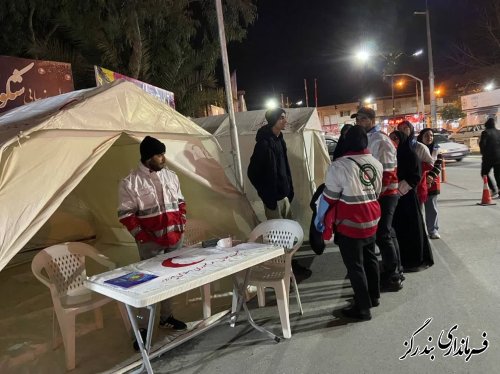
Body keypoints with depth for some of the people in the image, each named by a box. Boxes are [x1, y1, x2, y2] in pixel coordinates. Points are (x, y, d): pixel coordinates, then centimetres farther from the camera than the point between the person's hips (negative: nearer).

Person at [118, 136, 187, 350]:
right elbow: (125, 214, -11)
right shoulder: (131, 182, -11)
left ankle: (166, 317, 33)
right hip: (151, 242, -6)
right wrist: (142, 235, -15)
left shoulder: (170, 176, 7)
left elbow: (180, 202, 16)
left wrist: (181, 224, 5)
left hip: (175, 238, 6)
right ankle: (143, 328, 12)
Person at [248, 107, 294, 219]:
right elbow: (252, 173, -18)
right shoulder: (264, 143, -20)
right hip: (273, 197, -8)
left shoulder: (280, 140, 7)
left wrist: (289, 189, 13)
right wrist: (266, 195, -13)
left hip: (284, 194, 8)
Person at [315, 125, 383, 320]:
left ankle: (363, 308, 14)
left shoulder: (339, 165, -19)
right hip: (371, 220, 7)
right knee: (370, 258, 22)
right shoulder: (376, 163, 2)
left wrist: (320, 218, 2)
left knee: (355, 266, 4)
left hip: (349, 224, -7)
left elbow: (329, 197, -13)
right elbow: (377, 192, 11)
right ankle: (373, 296, 38)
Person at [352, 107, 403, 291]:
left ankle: (392, 278, 8)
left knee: (382, 235, -4)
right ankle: (395, 271, 30)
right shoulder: (368, 139, 13)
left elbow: (387, 173, -22)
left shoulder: (380, 141, -17)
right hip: (380, 194, 10)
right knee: (387, 232, 17)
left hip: (384, 195, -9)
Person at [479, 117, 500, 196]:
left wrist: (483, 153, 2)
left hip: (489, 157, -5)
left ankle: (493, 189, -5)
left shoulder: (485, 132, -8)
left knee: (484, 173, 7)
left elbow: (482, 144, -14)